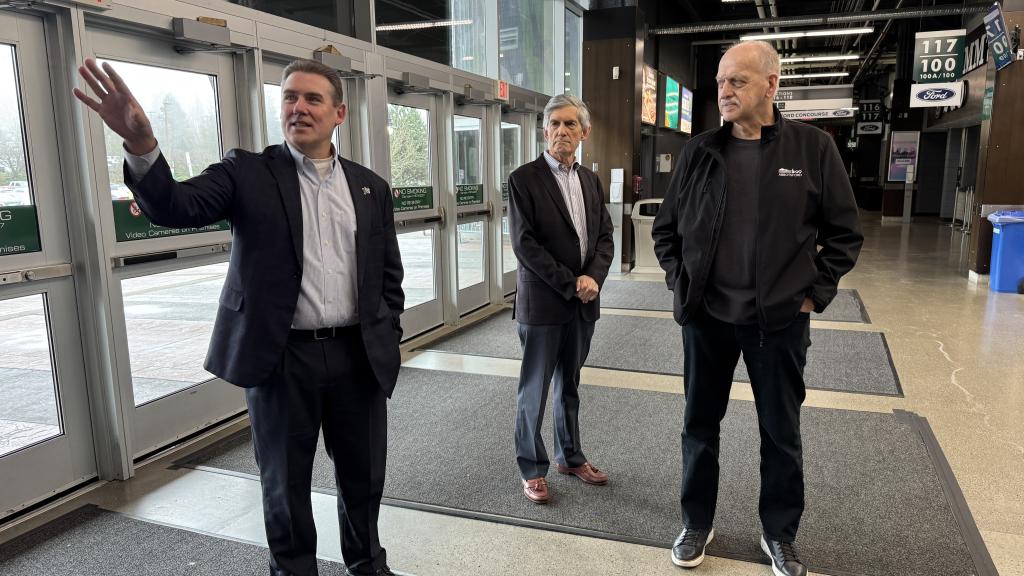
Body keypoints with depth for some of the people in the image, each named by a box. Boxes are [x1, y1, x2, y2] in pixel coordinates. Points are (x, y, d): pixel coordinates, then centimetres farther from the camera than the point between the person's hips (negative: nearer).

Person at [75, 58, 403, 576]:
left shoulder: (371, 187, 7)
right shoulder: (248, 172, -1)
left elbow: (389, 276, 10)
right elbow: (175, 207, -17)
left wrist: (388, 343, 4)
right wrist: (141, 145, -35)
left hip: (358, 356, 3)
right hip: (282, 358, -2)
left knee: (364, 477, 17)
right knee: (285, 486, 13)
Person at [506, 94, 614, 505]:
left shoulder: (591, 181, 11)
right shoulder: (524, 179, -8)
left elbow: (604, 236, 9)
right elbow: (524, 244, -14)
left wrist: (592, 277, -10)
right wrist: (570, 284, -15)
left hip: (584, 302, 5)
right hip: (542, 303, -5)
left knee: (569, 386, 18)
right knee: (534, 391, 5)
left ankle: (569, 456, 33)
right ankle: (532, 468, 20)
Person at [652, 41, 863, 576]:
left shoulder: (813, 147, -4)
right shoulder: (699, 151, 1)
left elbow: (844, 232, 1)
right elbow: (665, 227, 9)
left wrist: (814, 293, -4)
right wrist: (680, 281, 1)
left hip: (780, 320, -1)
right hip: (706, 316, 2)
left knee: (781, 433, 12)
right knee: (700, 425, 12)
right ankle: (696, 524, 32)